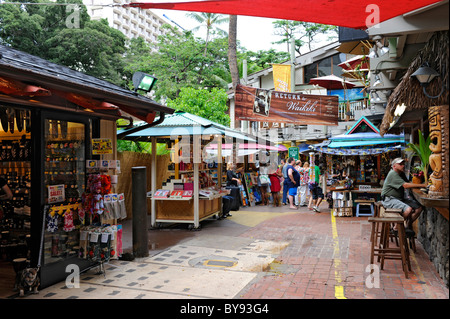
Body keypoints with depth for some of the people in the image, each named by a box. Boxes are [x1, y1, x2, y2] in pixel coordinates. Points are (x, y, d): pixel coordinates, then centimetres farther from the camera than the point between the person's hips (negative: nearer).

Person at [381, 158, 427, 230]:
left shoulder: (401, 174, 18)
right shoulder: (392, 174, -15)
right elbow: (405, 185, -24)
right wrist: (423, 185, -23)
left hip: (400, 199, 10)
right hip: (389, 200, -10)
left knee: (419, 208, -4)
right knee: (408, 209, -30)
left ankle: (408, 226, 9)